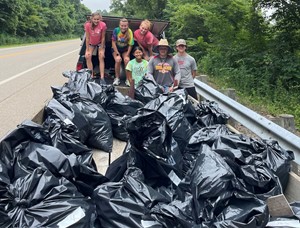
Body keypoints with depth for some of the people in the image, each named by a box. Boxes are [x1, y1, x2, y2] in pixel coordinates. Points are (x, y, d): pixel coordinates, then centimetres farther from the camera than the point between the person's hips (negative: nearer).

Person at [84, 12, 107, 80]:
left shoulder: (103, 25, -30)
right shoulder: (87, 25, -27)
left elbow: (103, 38, -21)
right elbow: (87, 38, -21)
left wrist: (101, 50, -18)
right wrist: (87, 50, -19)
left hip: (100, 43, -1)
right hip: (91, 43, 1)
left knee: (101, 58, -10)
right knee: (88, 56, -11)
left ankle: (102, 77, -11)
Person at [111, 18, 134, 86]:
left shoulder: (130, 32, -22)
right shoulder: (116, 30, -23)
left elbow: (130, 45, -15)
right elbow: (113, 43, -18)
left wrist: (127, 55, -19)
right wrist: (117, 54, -21)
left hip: (125, 50, 1)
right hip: (116, 49, -1)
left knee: (127, 60, -22)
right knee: (118, 60, -24)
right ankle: (117, 78, -9)